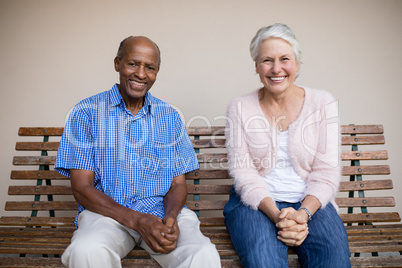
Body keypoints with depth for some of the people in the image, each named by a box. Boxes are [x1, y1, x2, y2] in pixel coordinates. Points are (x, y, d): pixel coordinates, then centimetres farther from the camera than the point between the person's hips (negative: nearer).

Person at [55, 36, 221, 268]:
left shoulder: (170, 116, 10)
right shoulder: (86, 112, 2)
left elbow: (178, 183, 9)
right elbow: (81, 187, -4)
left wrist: (170, 218, -15)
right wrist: (136, 220, -18)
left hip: (162, 211, 1)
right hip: (106, 212, 0)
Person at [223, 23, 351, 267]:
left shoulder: (323, 104, 3)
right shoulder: (240, 107, 2)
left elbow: (326, 172, -1)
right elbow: (242, 171, -4)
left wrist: (303, 213, -17)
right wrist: (276, 215, -18)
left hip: (310, 201, 2)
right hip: (256, 201, -1)